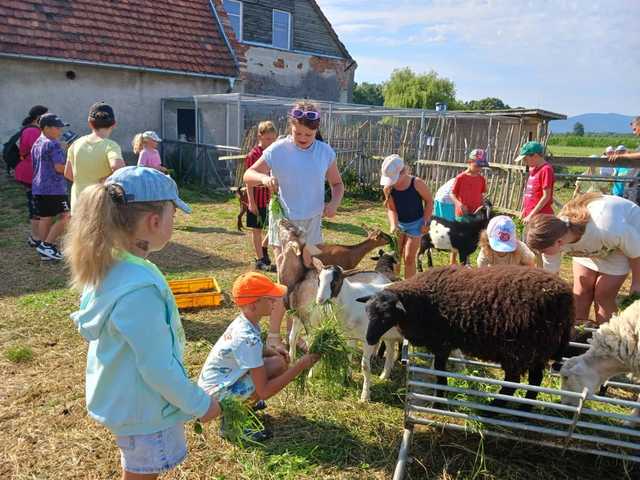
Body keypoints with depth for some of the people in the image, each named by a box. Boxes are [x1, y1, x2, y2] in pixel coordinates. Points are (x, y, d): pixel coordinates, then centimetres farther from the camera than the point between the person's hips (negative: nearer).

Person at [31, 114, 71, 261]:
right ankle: (47, 245, -4)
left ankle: (45, 251, 16)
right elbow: (59, 167, -20)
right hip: (54, 188, -9)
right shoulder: (53, 145, -13)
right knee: (65, 217, -3)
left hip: (38, 187, 9)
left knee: (45, 218, 11)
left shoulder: (36, 144, 16)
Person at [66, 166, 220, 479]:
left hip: (118, 398, 8)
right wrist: (199, 405, -13)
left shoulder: (107, 267, -7)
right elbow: (159, 368, -29)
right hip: (144, 410, -8)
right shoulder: (141, 289, -35)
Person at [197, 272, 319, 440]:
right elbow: (264, 391, -27)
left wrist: (271, 351, -2)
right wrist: (300, 366, -23)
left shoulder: (242, 321, -4)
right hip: (215, 396, -8)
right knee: (278, 365, -18)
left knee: (276, 359, 6)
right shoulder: (248, 338, -29)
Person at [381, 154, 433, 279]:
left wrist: (426, 223, -13)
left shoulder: (417, 183, -27)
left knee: (409, 258, -1)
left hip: (415, 224, -3)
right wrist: (393, 225, -30)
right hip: (399, 223, 3)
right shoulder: (388, 188, -19)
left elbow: (429, 202, -13)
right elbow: (391, 209, -13)